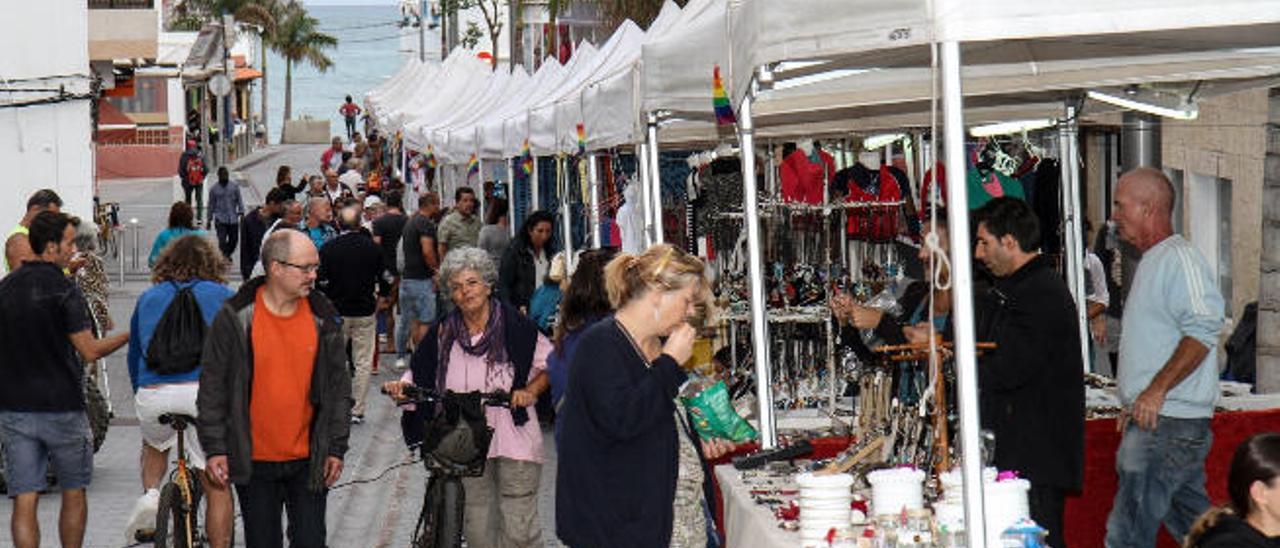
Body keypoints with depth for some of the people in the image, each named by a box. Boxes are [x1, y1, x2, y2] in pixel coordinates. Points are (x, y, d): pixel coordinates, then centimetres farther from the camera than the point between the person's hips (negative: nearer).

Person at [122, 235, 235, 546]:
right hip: (204, 391, -2)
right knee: (216, 485, 5)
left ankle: (150, 494, 9)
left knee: (154, 445, 34)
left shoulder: (148, 298, 23)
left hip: (152, 393, 3)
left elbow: (134, 354, 30)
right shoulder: (222, 295, 15)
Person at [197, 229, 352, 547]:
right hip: (254, 461, -1)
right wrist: (214, 448, -5)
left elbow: (339, 387, 8)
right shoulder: (235, 318, -6)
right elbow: (212, 387, -2)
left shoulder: (322, 319, 1)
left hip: (308, 461, 2)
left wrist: (337, 448, 4)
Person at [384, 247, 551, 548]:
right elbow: (421, 375, 13)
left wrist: (531, 391, -12)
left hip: (515, 442, -4)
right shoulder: (443, 333, 6)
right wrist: (402, 386, -7)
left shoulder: (514, 326, -5)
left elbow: (552, 364, 3)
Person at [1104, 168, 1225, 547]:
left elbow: (1203, 329, -24)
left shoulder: (1178, 257, -12)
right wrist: (1135, 404, 24)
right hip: (1156, 419, 11)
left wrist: (1156, 391, -24)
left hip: (1167, 425, -11)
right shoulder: (1153, 261, 21)